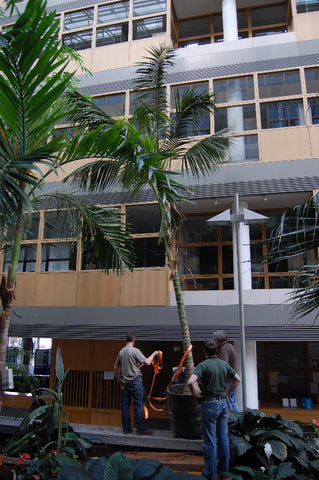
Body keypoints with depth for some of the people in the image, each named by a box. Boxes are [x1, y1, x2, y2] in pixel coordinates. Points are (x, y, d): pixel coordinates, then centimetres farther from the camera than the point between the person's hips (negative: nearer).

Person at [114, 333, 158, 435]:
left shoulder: (121, 352, 9)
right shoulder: (135, 350, -12)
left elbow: (116, 367, 16)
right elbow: (147, 362, -14)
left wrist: (119, 379, 26)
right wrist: (154, 354, 2)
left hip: (125, 381, 7)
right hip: (135, 380, -7)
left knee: (125, 405, 11)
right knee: (138, 405, -1)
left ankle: (126, 428, 19)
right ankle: (140, 429, 4)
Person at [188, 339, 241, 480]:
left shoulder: (203, 365, -14)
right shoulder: (224, 364, 4)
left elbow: (191, 382, -27)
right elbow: (237, 379, 14)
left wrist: (196, 395, -11)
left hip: (210, 404, -5)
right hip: (223, 402, 6)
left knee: (210, 441, 3)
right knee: (223, 438, 14)